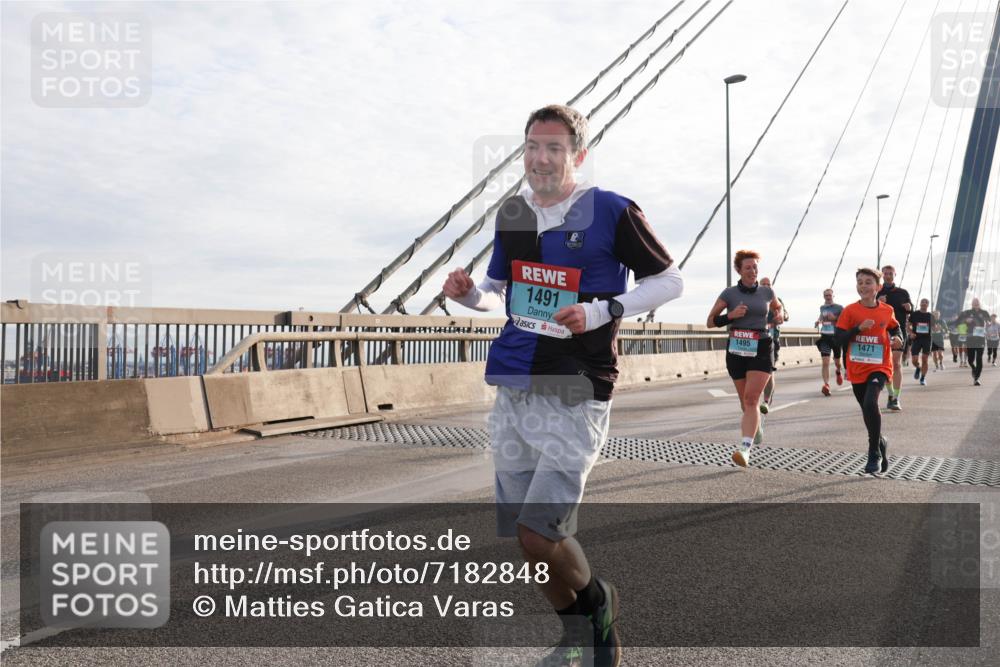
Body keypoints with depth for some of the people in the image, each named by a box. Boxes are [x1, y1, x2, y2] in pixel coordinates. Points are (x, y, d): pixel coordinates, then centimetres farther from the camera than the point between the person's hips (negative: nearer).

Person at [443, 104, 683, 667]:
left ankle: (597, 601, 22)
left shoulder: (612, 212, -5)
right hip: (512, 394, 6)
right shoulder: (512, 214, 12)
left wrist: (603, 311, -14)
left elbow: (670, 281, 1)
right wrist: (469, 293, -1)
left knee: (540, 536, -11)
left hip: (575, 395, -6)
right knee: (525, 539, 11)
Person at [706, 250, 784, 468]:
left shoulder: (766, 292, 6)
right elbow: (710, 322, 0)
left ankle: (745, 449, -23)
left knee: (751, 399, -16)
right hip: (736, 350, 1)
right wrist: (730, 315, -17)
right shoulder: (729, 293, 0)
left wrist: (779, 316, 7)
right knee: (745, 401, 12)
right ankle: (756, 425, 44)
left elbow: (777, 306, 29)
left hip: (760, 350, -1)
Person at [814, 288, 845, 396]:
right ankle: (826, 384, -19)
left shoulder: (839, 308, -4)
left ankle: (839, 372, 51)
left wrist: (835, 318, -20)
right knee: (825, 363, -13)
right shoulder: (822, 307, 9)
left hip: (836, 337, -2)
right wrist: (819, 321, 9)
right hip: (825, 337, 2)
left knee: (837, 362, 16)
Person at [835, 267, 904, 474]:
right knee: (867, 410, 14)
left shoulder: (887, 310, 1)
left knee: (870, 403, -25)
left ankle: (874, 454, -11)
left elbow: (895, 328, 21)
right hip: (857, 370, 2)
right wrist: (859, 328, -20)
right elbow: (840, 338, -7)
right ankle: (880, 443, 42)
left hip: (879, 367, -2)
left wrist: (898, 338, 0)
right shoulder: (850, 311, -3)